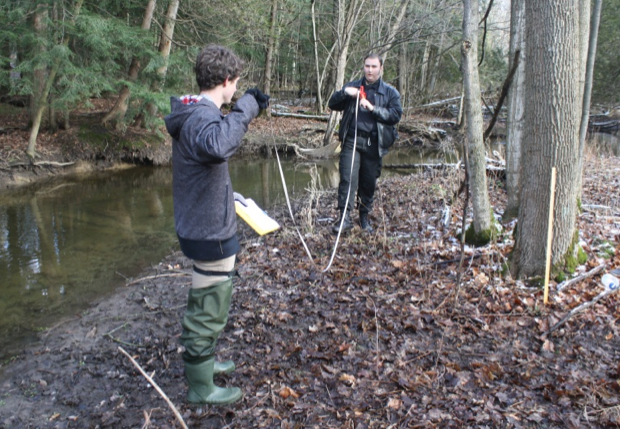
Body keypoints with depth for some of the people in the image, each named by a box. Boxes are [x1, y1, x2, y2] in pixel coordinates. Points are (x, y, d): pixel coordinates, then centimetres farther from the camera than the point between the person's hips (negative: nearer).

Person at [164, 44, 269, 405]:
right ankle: (201, 386, 23)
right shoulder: (201, 117, -25)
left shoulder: (195, 112, 7)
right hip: (211, 232, -10)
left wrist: (241, 119, 14)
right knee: (209, 310, 6)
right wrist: (246, 108, -37)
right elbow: (217, 146, -49)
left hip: (202, 225, 10)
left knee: (205, 302, 26)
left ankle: (203, 361, 46)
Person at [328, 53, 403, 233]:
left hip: (374, 144, 0)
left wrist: (373, 108, -16)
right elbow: (332, 104, 9)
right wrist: (344, 92, -11)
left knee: (369, 182, 8)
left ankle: (364, 217, 24)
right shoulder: (353, 86, 13)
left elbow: (396, 115, -5)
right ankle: (345, 217, -11)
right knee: (348, 178, -12)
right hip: (352, 140, 0)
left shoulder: (390, 93, 8)